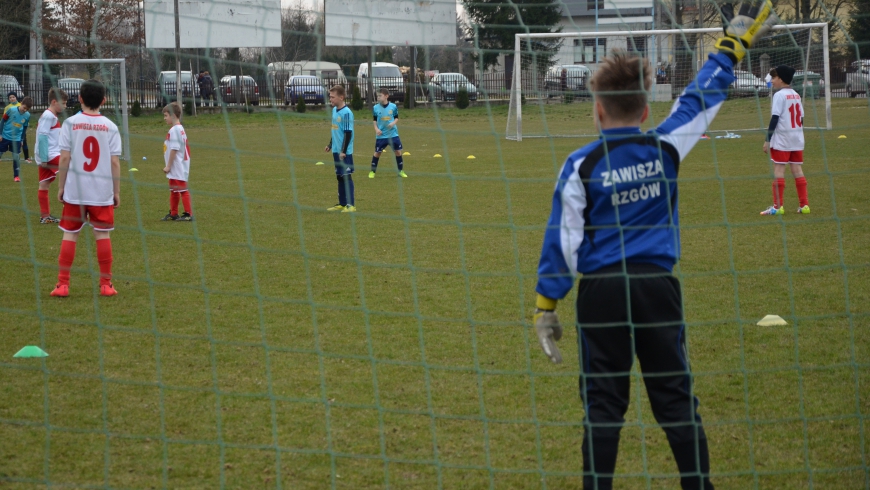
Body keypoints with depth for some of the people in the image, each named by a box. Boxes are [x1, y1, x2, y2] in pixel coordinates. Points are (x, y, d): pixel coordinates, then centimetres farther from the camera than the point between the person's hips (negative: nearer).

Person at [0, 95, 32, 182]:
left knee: (16, 157, 0)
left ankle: (16, 176, 12)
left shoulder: (27, 115, -7)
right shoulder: (11, 110, -17)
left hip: (16, 139, 2)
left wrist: (22, 139, 13)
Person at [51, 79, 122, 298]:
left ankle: (63, 284, 4)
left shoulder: (70, 123, -4)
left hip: (74, 190, 0)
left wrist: (61, 187, 3)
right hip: (102, 192, 0)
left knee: (69, 235, 6)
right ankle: (106, 284, 8)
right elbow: (115, 162, -3)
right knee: (102, 235, 7)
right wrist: (117, 192, 5)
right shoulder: (110, 126, -2)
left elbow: (65, 158, -6)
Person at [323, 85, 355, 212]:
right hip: (336, 150, 8)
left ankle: (351, 205, -2)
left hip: (345, 152, -8)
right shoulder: (334, 110, 9)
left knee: (347, 176, -5)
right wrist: (330, 145, 23)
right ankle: (342, 203, 20)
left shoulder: (346, 113, -16)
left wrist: (343, 151, -18)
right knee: (339, 176, 13)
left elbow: (348, 133, -17)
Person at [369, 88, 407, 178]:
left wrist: (393, 123, -15)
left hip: (393, 134, 0)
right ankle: (372, 171, 14)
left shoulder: (393, 106, -4)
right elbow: (374, 120, 6)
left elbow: (396, 118, 6)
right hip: (381, 135, 0)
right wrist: (376, 129, -10)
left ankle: (401, 170, 17)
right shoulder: (375, 108, -4)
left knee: (398, 151, 3)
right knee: (377, 152, 2)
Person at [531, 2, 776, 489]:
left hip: (601, 291, -2)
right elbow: (703, 99, 12)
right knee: (677, 399, 10)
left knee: (603, 403, 4)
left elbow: (563, 240, -5)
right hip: (659, 287, 2)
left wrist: (546, 306, 1)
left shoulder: (581, 165, -6)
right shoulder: (666, 148, -1)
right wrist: (734, 43, 24)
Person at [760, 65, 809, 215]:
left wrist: (768, 140, -13)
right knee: (797, 170, 8)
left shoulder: (779, 95, -9)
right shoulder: (796, 95, 12)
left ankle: (778, 206, -8)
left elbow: (775, 119, -14)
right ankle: (804, 205, 6)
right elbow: (801, 119, 14)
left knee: (779, 170, -5)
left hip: (781, 140, -7)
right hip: (797, 139, 7)